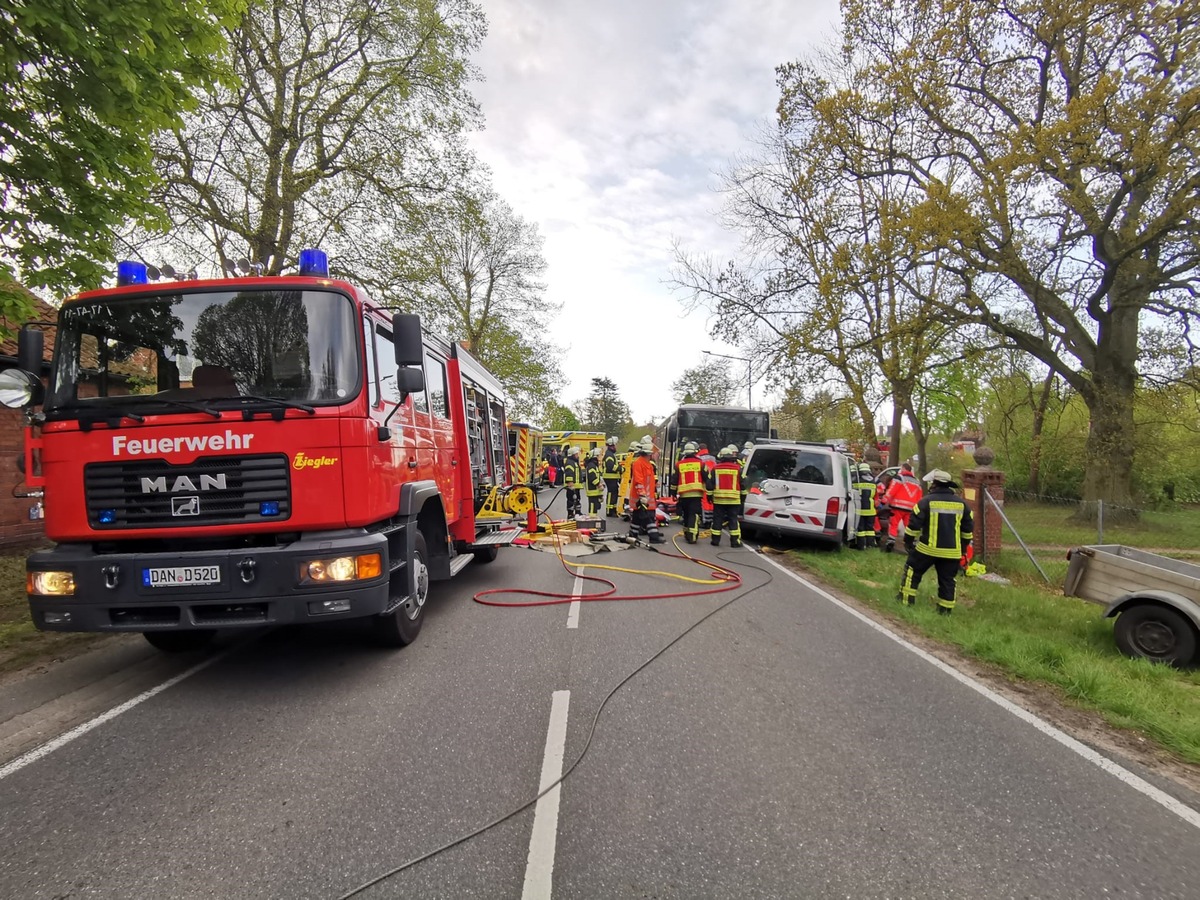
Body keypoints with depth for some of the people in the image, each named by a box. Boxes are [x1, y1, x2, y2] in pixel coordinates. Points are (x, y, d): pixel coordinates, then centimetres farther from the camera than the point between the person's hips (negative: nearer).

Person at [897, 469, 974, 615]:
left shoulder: (927, 501, -9)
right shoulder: (961, 503, 5)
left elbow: (914, 525, -8)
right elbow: (968, 529, 12)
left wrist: (908, 541, 5)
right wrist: (963, 546, 24)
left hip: (928, 548, -4)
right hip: (951, 551, 4)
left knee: (913, 570, 12)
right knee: (947, 580, 12)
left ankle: (906, 599, 14)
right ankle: (945, 609, 16)